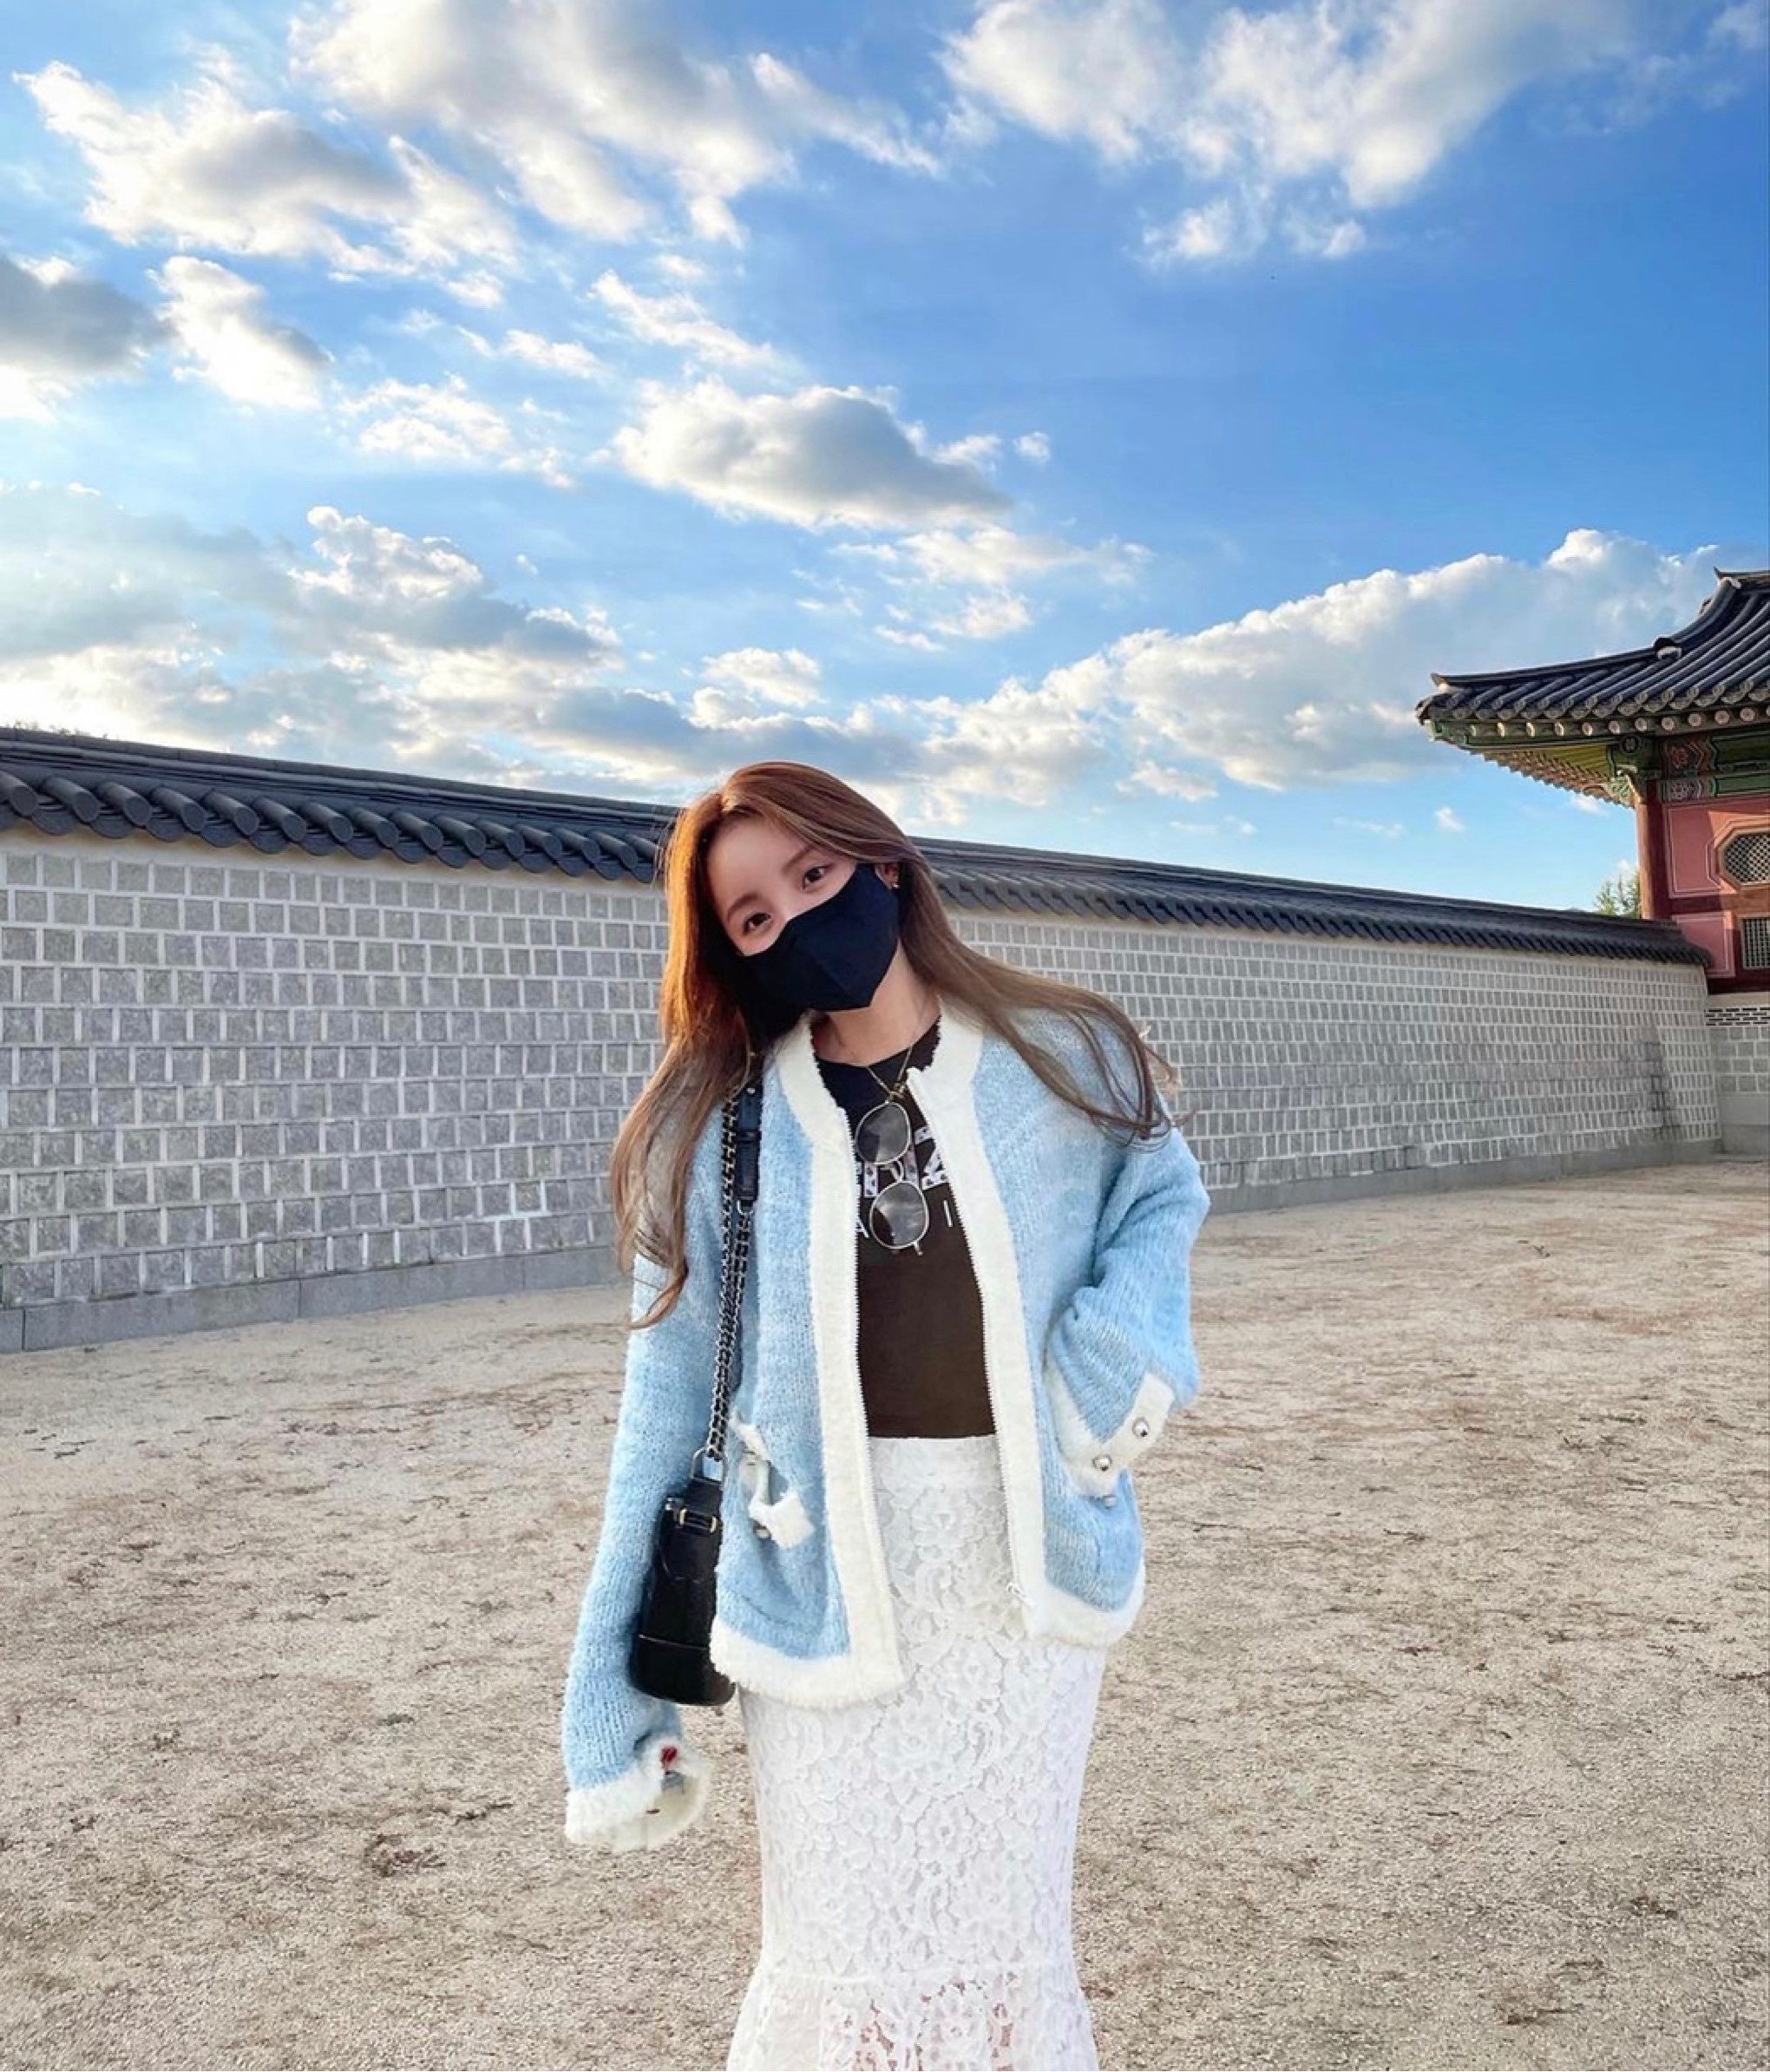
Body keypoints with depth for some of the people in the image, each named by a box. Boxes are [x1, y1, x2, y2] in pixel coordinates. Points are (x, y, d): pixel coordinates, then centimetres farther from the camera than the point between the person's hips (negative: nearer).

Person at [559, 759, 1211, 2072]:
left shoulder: (1067, 1063, -2)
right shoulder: (711, 1134, -2)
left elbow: (1162, 1198, 13)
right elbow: (669, 1414, -1)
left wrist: (1130, 1330, -9)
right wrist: (610, 1687, -1)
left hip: (1030, 1573, 1)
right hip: (828, 1589, 0)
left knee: (1010, 1948, 12)